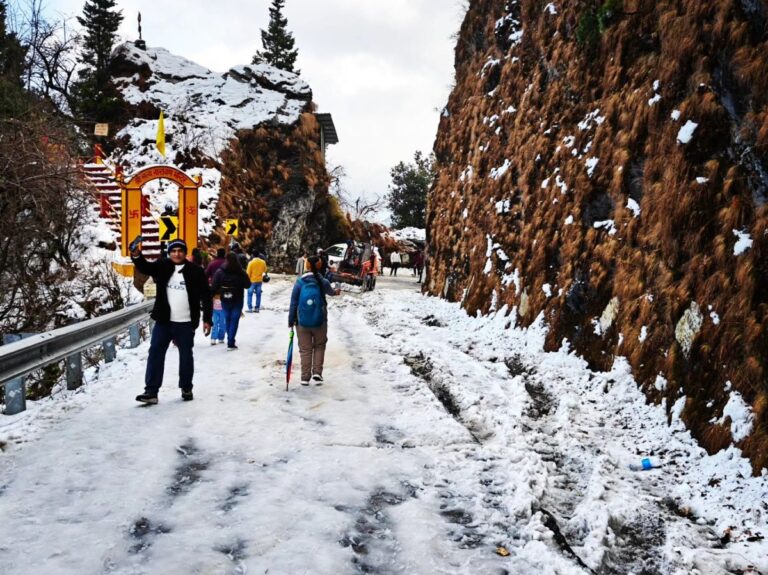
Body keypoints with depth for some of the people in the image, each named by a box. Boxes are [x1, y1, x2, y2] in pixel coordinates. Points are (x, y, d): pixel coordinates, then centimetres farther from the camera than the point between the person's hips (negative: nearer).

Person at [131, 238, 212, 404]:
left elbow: (206, 296, -2)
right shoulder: (162, 267, 4)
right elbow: (144, 267, -13)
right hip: (163, 321, 2)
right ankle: (151, 391, 3)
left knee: (186, 356, 10)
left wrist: (207, 319, -6)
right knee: (155, 354, -1)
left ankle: (186, 388, 26)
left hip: (185, 323, -2)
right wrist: (136, 255, -36)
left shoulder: (195, 271, -3)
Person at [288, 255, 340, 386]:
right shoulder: (323, 282, -6)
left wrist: (291, 321, 4)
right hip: (319, 322, 0)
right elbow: (330, 292, 18)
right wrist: (336, 292, 42)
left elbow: (293, 303, -6)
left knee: (305, 349, 11)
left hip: (302, 323, 0)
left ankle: (305, 377, 14)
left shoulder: (299, 282, -9)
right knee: (319, 346, 17)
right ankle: (317, 373, 6)